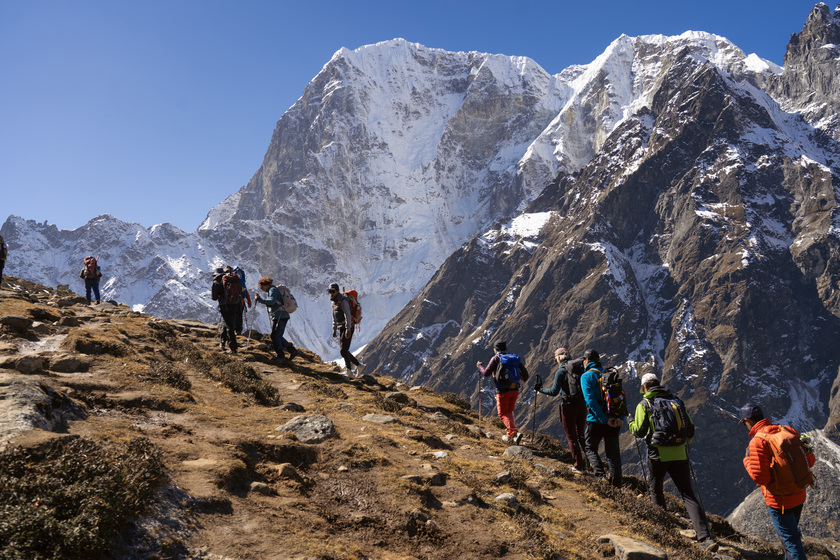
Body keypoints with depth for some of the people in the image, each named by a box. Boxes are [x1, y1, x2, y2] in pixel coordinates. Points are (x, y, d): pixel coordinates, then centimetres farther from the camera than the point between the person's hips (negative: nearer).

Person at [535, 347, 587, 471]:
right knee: (580, 435, 20)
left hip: (568, 406, -5)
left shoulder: (561, 371, -11)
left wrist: (540, 389, 1)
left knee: (571, 437, 7)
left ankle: (578, 465, 9)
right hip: (583, 404, 5)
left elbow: (554, 392, -14)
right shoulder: (579, 366, 5)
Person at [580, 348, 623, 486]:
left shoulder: (586, 376, -5)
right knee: (613, 451, 12)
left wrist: (605, 419, -16)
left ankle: (600, 473, -6)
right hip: (614, 421, 4)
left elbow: (590, 400, -17)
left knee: (590, 448, 13)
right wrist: (620, 417, -5)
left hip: (596, 420, -4)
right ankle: (616, 480, 5)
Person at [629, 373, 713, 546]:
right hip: (680, 455, 3)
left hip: (658, 455, -3)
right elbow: (691, 429, 11)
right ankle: (704, 536, -10)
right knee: (688, 495, 1)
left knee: (655, 491, 21)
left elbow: (639, 432, -6)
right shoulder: (677, 401, 10)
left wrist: (631, 424, 16)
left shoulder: (644, 405, -1)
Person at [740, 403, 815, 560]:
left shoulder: (757, 442, -21)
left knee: (790, 538, 6)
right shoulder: (788, 430, -1)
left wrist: (747, 461, -6)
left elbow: (760, 477, -23)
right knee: (792, 531, 26)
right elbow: (810, 460, 2)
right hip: (799, 495, 7)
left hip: (780, 501, -7)